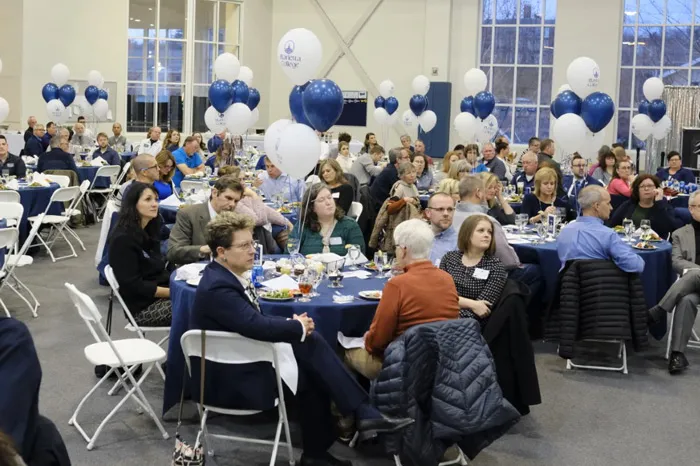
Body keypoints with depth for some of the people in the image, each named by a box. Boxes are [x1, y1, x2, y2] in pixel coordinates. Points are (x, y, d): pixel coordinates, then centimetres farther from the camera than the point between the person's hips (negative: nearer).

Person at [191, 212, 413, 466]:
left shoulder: (226, 275, 6)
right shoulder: (218, 287, -23)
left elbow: (255, 321, 11)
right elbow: (256, 325, -29)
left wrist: (293, 323, -8)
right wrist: (298, 327, -11)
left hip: (244, 361, 9)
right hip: (231, 379, -9)